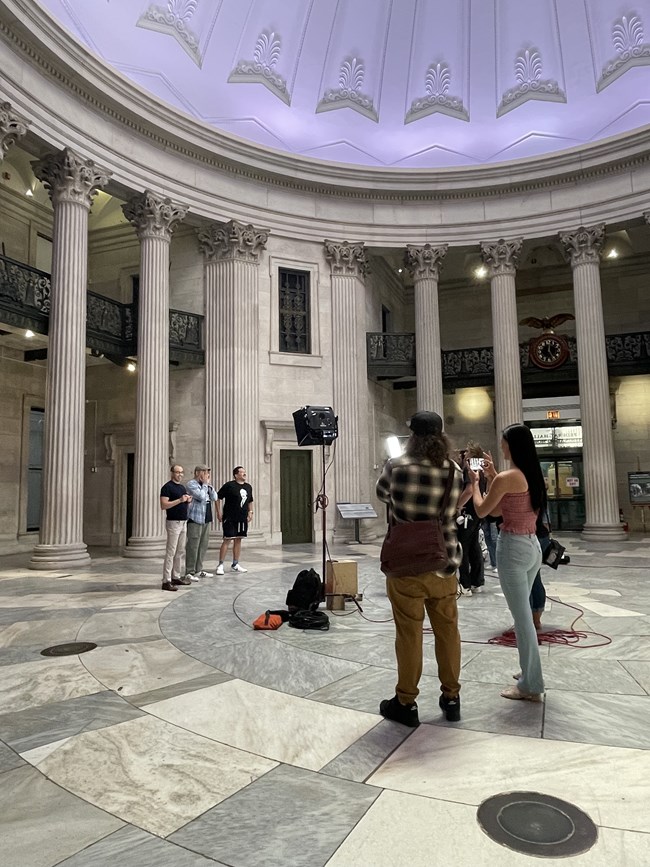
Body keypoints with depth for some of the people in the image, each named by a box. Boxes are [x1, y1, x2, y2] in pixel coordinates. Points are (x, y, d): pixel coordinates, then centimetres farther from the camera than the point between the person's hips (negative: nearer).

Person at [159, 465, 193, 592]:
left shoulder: (182, 487, 16)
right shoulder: (167, 487, -9)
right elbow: (163, 505, -18)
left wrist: (188, 501, 2)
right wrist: (179, 500, -24)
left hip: (183, 522, 8)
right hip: (173, 523, -8)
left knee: (180, 551, 12)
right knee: (170, 552, -7)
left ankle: (176, 577, 21)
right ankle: (166, 581, -4)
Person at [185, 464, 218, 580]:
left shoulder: (206, 485, 17)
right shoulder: (191, 484, -8)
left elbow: (214, 498, 9)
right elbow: (202, 496, -21)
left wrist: (209, 484, 1)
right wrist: (205, 484, -10)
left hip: (206, 519, 8)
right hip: (195, 519, -8)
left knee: (203, 545, 12)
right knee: (193, 546, -6)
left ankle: (199, 570, 20)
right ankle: (190, 572, 0)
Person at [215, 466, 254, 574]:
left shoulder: (248, 487, 11)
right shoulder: (229, 485, -8)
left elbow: (250, 501, 24)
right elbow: (218, 497, -5)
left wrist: (250, 512, 10)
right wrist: (219, 512, -9)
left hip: (243, 519, 6)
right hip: (230, 518, -6)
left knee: (238, 540, 11)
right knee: (227, 540, -7)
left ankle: (235, 565, 20)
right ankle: (220, 565, 1)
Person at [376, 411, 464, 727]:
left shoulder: (396, 466, -10)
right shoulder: (455, 472, -1)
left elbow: (382, 494, 9)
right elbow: (453, 512, 11)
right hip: (444, 564, 4)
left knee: (409, 634, 5)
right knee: (447, 630, 14)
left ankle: (405, 703, 18)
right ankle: (451, 698, 28)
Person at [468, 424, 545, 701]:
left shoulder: (506, 477, -17)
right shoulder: (532, 475, 8)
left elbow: (481, 511, -6)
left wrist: (475, 482, 6)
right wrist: (491, 477, 16)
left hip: (513, 547, -9)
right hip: (532, 545, 9)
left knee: (522, 617, 0)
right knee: (524, 613, 21)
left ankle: (530, 686, 9)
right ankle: (529, 672, 33)